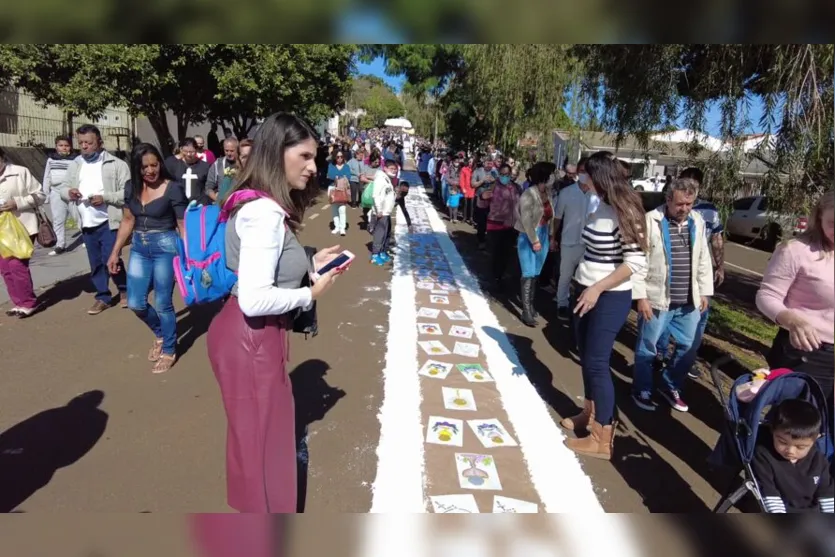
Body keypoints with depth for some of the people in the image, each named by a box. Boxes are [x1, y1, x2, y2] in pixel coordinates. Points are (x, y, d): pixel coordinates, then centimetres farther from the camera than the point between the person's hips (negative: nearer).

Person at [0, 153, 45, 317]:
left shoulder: (21, 172, -5)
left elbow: (40, 195, -5)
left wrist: (17, 203, -18)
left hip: (22, 227, -6)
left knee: (17, 265, -10)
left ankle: (28, 303, 4)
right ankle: (19, 302, 20)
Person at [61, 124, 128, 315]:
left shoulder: (116, 164, -6)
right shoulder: (75, 165, 12)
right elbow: (63, 190, 17)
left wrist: (105, 197, -21)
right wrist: (68, 192, -6)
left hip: (108, 223, -6)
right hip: (86, 225, 6)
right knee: (95, 263, 12)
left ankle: (124, 290, 17)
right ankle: (103, 297, 24)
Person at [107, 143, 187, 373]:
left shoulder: (173, 188, -11)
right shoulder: (131, 187, 5)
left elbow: (183, 225, -9)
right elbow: (127, 221, 12)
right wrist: (115, 252, 12)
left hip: (165, 247, -6)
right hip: (139, 248, 6)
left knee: (163, 304, 1)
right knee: (136, 303, 8)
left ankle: (169, 351, 20)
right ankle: (160, 334, 36)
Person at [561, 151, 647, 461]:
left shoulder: (624, 212, -19)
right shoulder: (602, 206, 5)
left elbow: (636, 263, -22)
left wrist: (597, 289, -23)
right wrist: (581, 281, 14)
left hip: (609, 298, -8)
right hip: (586, 291, 8)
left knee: (597, 363, -2)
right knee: (585, 357, 18)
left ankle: (602, 440, 10)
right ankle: (589, 414, 37)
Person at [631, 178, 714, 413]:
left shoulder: (698, 221, 6)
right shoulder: (650, 221, -11)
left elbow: (703, 259, 13)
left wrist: (705, 292, 11)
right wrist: (641, 297, -14)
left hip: (689, 301, 5)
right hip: (657, 299, -5)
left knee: (687, 348, 15)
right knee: (647, 350, 7)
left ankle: (671, 387, 35)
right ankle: (641, 391, 26)